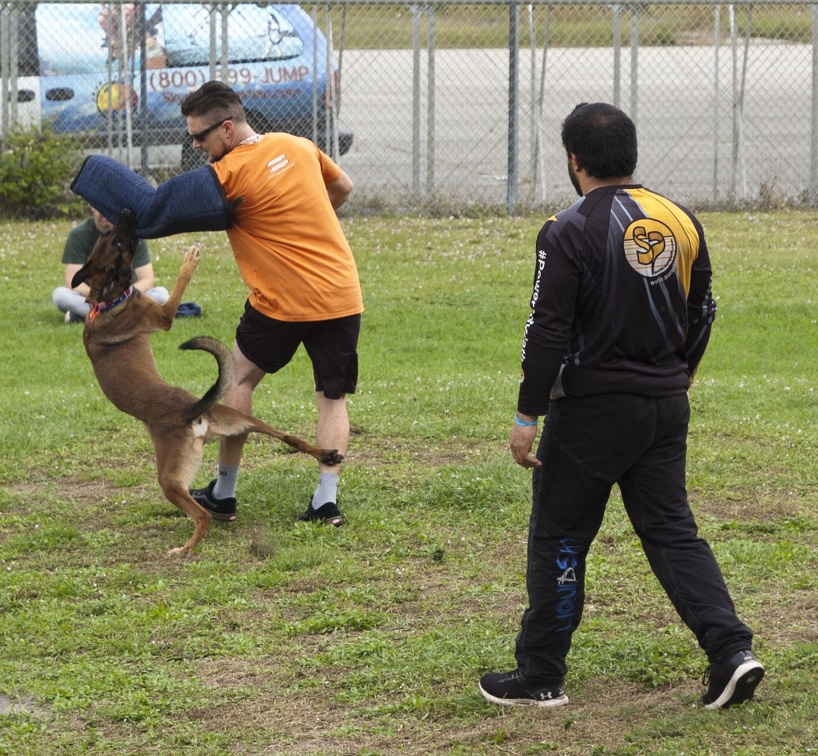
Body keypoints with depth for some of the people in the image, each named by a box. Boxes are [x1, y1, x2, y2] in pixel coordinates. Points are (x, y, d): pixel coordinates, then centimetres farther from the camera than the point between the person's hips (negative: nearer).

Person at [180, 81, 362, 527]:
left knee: (241, 377, 16)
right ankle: (326, 499, -2)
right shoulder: (298, 146, 7)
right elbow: (343, 188, 22)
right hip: (342, 295, 5)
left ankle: (223, 494, 20)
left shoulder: (227, 174, -13)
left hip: (282, 302, -5)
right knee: (332, 398, 9)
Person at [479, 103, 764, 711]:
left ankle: (540, 678, 12)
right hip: (666, 405, 6)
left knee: (558, 539, 6)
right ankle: (732, 652, -4)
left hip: (592, 409, -6)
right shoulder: (680, 222, 5)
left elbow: (548, 332, -15)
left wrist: (528, 416, -9)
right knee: (672, 531, 10)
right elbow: (701, 314, 14)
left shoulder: (568, 232, -14)